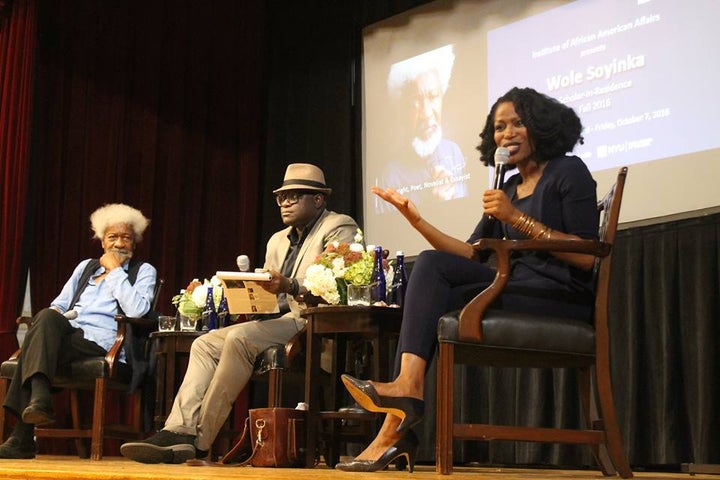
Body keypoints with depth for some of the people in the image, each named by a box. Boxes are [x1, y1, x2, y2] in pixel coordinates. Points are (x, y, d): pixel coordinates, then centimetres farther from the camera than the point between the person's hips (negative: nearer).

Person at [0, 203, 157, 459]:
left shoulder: (144, 271, 13)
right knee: (46, 316, -32)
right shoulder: (85, 267, 29)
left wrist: (115, 270, 0)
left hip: (101, 342, -4)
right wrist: (51, 317, 0)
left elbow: (136, 310, -7)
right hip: (68, 333, 4)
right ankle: (39, 400, -41)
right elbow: (59, 304, 25)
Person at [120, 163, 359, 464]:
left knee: (239, 337, -28)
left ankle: (200, 442, -25)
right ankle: (179, 432, -21)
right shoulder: (278, 241, 25)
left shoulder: (340, 228, 0)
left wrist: (290, 286, -31)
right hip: (281, 320, 9)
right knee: (205, 344, -7)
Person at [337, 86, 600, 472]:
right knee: (431, 263, -12)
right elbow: (471, 255, 14)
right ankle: (406, 386, -25)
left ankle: (395, 430, -17)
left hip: (563, 299, -7)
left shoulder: (568, 172, 0)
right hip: (521, 289, 7)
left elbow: (587, 257, -11)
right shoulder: (508, 191, 21)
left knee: (433, 305, -18)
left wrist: (518, 219, -15)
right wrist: (416, 220, 4)